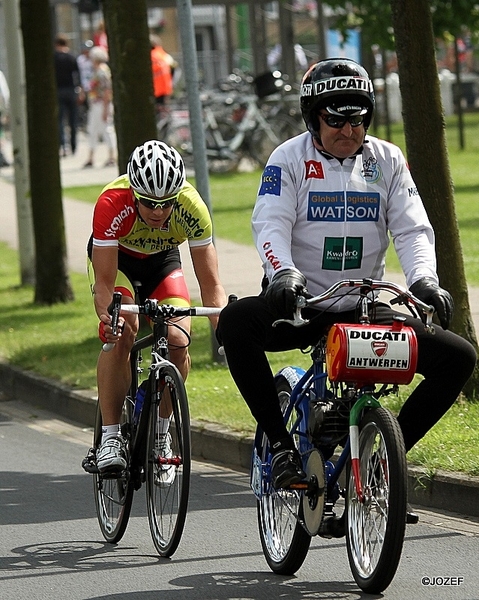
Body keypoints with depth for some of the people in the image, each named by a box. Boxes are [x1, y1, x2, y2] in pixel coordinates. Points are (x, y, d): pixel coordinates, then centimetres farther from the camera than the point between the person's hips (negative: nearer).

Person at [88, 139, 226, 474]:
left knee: (178, 342, -17)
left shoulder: (192, 207, -33)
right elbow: (104, 283, -36)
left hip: (162, 257, 2)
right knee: (122, 335, -26)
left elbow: (210, 285, -28)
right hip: (115, 255, -2)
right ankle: (110, 437, -19)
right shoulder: (113, 204, -39)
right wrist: (108, 317, -56)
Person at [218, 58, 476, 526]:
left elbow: (412, 228, 0)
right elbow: (271, 226, -13)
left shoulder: (387, 161, 7)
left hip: (365, 308, 3)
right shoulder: (289, 159, 0)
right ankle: (281, 443, -22)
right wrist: (284, 274, -34)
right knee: (234, 322, -34)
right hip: (301, 305, -3)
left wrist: (423, 278, -21)